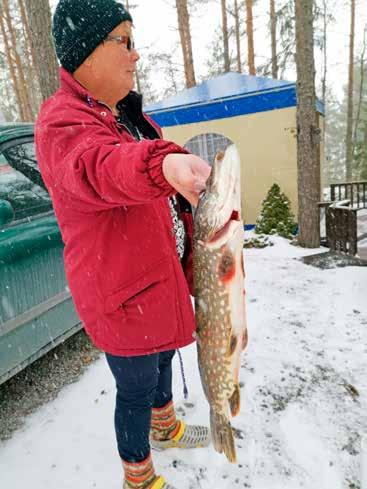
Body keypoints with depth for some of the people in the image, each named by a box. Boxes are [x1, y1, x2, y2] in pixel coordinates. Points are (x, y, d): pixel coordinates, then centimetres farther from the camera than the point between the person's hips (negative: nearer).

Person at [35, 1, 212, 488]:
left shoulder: (125, 113, 12)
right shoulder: (63, 121, -19)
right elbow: (98, 167, -44)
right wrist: (164, 163, -62)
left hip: (160, 275, 9)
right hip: (122, 292, -9)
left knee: (162, 358, 27)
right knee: (137, 387, 10)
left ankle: (165, 428, 56)